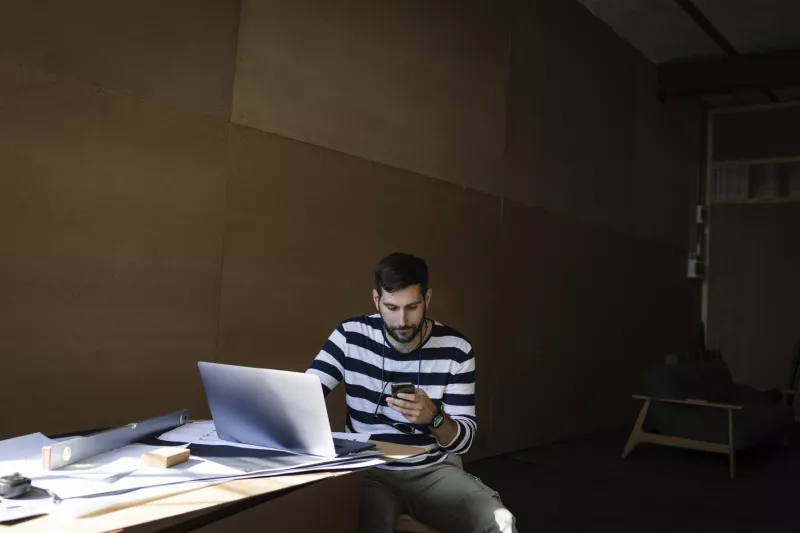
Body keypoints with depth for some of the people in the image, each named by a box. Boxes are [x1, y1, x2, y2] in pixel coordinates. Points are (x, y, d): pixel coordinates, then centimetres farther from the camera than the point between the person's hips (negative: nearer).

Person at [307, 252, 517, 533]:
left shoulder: (456, 349, -7)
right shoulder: (350, 336, -6)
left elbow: (464, 440, -5)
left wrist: (434, 417, -27)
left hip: (435, 470, 1)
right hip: (369, 471, -1)